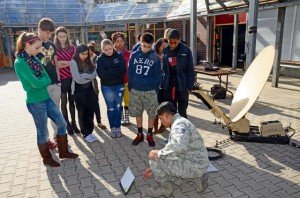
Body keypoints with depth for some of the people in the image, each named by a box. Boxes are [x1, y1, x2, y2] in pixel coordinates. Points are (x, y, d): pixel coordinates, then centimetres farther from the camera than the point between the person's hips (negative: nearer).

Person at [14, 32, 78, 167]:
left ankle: (63, 152, 30)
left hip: (47, 99, 8)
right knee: (42, 132, 9)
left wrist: (41, 82, -13)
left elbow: (47, 79, 5)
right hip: (35, 103, -8)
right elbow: (35, 83, -22)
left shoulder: (34, 59, 7)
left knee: (62, 124, 13)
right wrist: (45, 80, -4)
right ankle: (47, 158, 30)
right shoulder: (20, 62, -18)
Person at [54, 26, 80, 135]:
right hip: (61, 79, -3)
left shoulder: (72, 48, 6)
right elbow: (55, 65, -10)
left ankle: (73, 123, 24)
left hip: (72, 78, 3)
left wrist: (63, 62, -10)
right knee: (64, 102, 7)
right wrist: (69, 63, -15)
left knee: (72, 101, 11)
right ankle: (67, 124, 19)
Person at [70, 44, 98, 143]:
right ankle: (85, 134, 18)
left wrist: (84, 75, -14)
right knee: (82, 112, 7)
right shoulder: (74, 62, -10)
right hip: (79, 91, -4)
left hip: (89, 89, 5)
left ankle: (90, 131, 23)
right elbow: (78, 79, -16)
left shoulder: (89, 61, 5)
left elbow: (95, 74, -5)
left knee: (90, 111, 9)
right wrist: (89, 77, -6)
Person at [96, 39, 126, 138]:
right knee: (110, 108, 8)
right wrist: (116, 71, -16)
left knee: (118, 107, 8)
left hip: (119, 85, 0)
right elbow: (101, 74, -14)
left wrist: (108, 71, -16)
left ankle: (118, 127, 20)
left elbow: (123, 71, -12)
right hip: (106, 87, 0)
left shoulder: (119, 56, -3)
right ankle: (112, 128, 21)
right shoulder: (100, 59, -4)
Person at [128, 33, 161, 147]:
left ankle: (150, 135, 24)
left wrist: (156, 89, -7)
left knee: (151, 114, 7)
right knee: (137, 113, 11)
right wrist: (130, 87, 1)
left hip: (150, 91, -1)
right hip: (135, 90, 2)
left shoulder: (155, 58, -5)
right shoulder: (134, 55, 0)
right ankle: (140, 134, 27)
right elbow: (130, 72, 4)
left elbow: (158, 75, -2)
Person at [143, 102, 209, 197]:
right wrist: (153, 169, 21)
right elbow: (171, 149, 20)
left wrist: (159, 153, -24)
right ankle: (197, 177, 16)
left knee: (154, 159, -14)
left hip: (194, 166, -10)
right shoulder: (178, 124, 14)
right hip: (197, 164, 10)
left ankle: (165, 188, 9)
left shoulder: (179, 124, -20)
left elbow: (179, 147, -40)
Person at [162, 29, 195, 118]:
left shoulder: (186, 50, -6)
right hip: (168, 87, 2)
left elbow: (190, 70, -4)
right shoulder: (165, 50, -1)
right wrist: (161, 84, -1)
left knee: (182, 113, 8)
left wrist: (189, 87, -9)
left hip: (182, 87, -2)